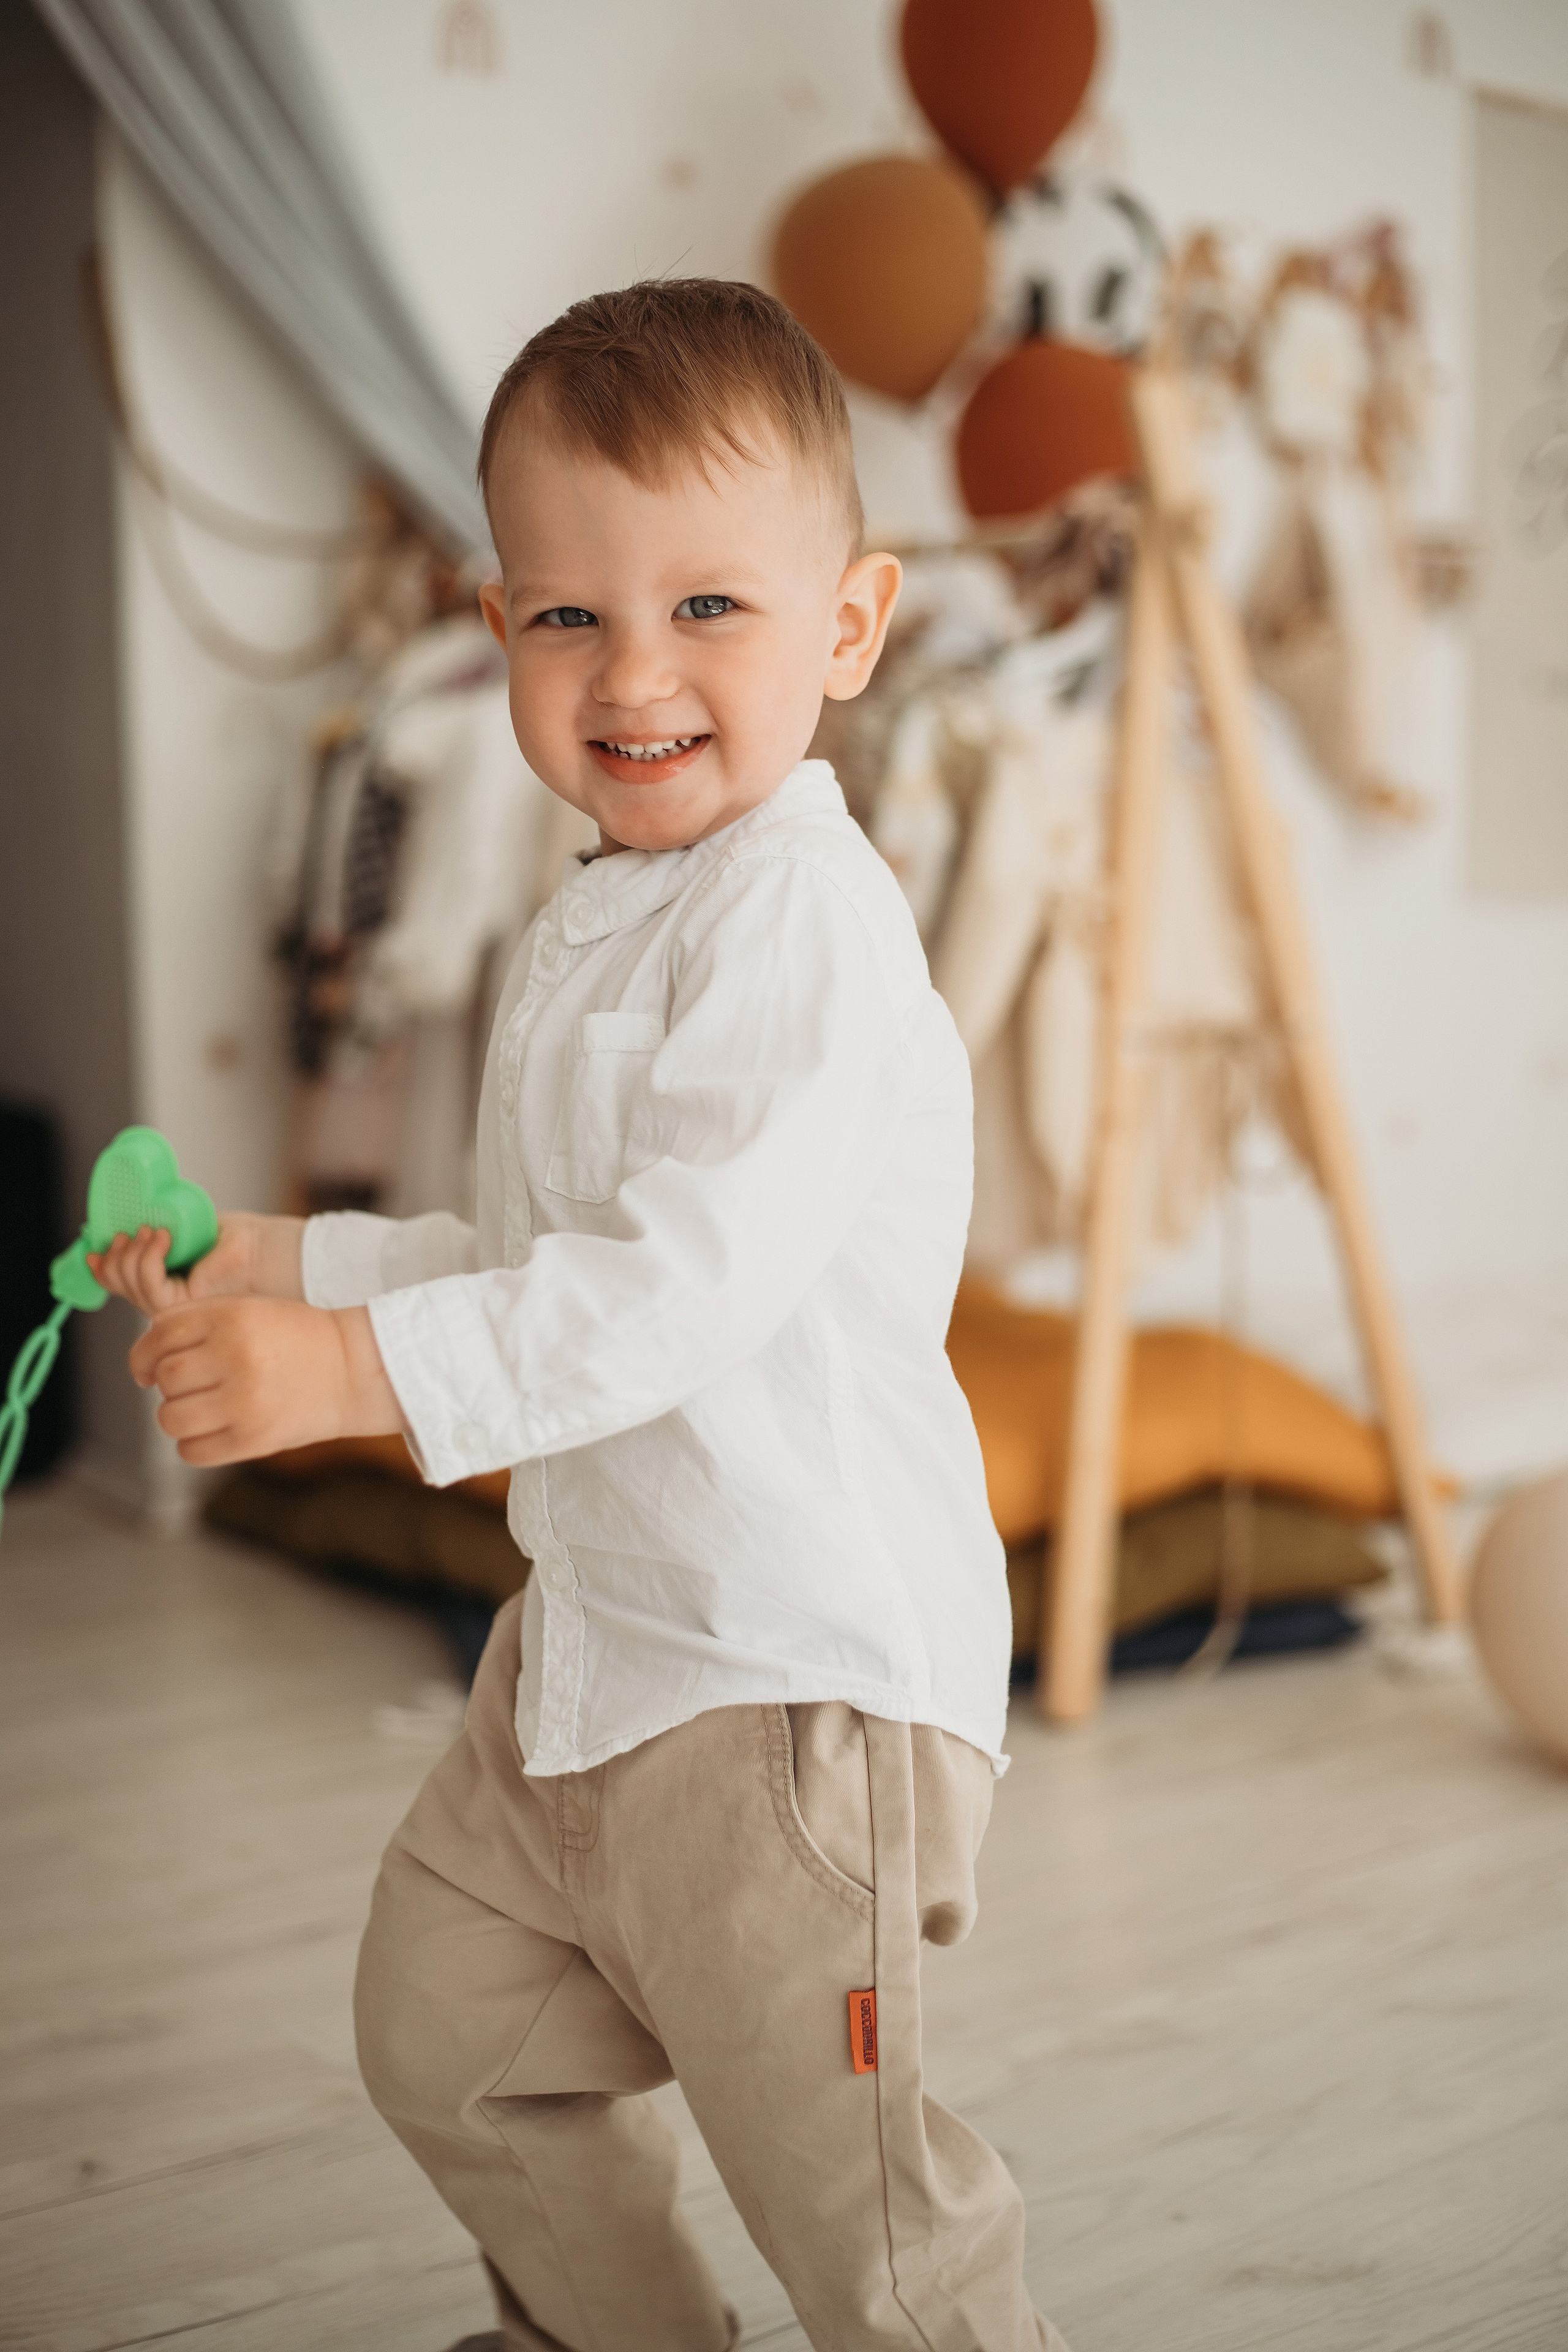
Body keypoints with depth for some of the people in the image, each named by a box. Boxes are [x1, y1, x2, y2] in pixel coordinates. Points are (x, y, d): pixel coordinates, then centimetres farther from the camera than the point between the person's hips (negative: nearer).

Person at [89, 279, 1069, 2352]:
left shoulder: (800, 914, -20)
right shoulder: (599, 928, 13)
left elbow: (693, 1278, -30)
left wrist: (363, 1369, -32)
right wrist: (286, 1265, 15)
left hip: (801, 1658, -10)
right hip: (596, 1635, 10)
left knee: (843, 2185, 0)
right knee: (446, 2038, 25)